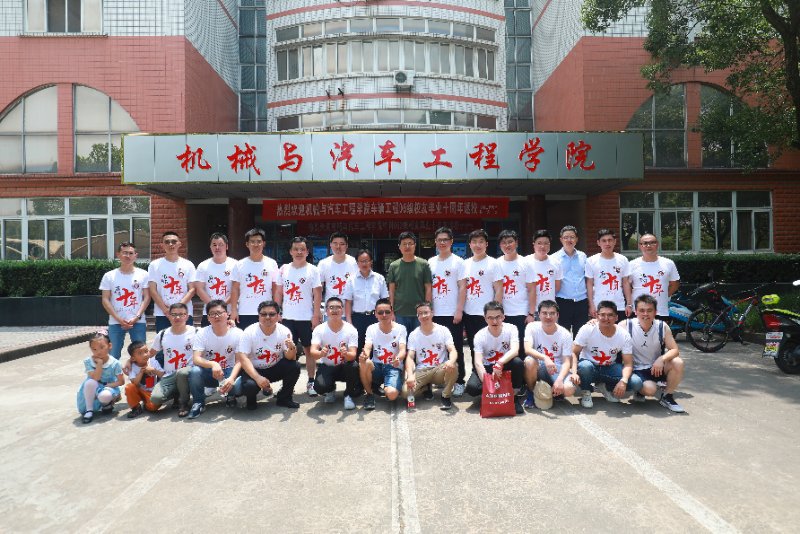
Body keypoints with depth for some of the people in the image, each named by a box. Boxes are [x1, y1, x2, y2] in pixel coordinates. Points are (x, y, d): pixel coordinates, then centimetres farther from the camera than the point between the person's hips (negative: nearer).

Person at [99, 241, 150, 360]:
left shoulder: (143, 274, 2)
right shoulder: (109, 276, 3)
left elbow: (146, 297, 0)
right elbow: (105, 300, 1)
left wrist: (136, 317, -11)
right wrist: (119, 319, -9)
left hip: (138, 322, 0)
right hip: (115, 322, 1)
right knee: (114, 355, 6)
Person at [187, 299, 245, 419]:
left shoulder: (237, 333, -12)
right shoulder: (202, 333, -11)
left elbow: (239, 361, -14)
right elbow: (196, 359, -21)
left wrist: (231, 378, -34)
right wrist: (212, 364, -43)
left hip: (229, 371, -1)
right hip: (208, 372, 1)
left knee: (239, 385, -32)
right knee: (195, 371, -32)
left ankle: (230, 396, 8)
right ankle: (198, 403, -6)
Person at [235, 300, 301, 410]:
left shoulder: (284, 331, -13)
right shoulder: (249, 332, -18)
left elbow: (290, 358, -13)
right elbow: (243, 358, -23)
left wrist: (292, 349, -38)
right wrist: (258, 377, -34)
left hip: (275, 368, 3)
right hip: (253, 370, -2)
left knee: (294, 366, -23)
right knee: (249, 386, -33)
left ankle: (284, 398, 2)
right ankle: (251, 399, 7)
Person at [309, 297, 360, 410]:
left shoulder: (351, 330, -15)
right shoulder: (319, 330, -13)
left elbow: (353, 355, -23)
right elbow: (312, 352, -25)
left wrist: (346, 354, -48)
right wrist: (321, 353, -49)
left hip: (344, 367, 0)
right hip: (326, 367, 0)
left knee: (353, 365, -34)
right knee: (320, 386, -30)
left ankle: (348, 395, -6)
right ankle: (330, 390, 10)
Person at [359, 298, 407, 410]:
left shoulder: (400, 329, -3)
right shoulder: (371, 329, 1)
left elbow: (403, 350, -13)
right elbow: (367, 348, -12)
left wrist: (398, 358, -39)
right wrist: (364, 355, -38)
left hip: (394, 367, -2)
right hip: (376, 366, 2)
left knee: (391, 394, -31)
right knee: (364, 363, -33)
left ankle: (385, 388, 9)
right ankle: (370, 394, -8)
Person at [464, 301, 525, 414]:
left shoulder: (511, 329, -13)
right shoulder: (480, 336, -15)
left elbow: (514, 351, -30)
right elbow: (478, 362, -24)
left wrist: (500, 363, -48)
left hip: (505, 366, 1)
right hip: (487, 368, 0)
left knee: (518, 363, -34)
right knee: (471, 388, -30)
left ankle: (513, 396, -11)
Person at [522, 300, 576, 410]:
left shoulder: (565, 334, -7)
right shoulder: (532, 327, -9)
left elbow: (567, 362, -10)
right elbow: (527, 349, -25)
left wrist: (559, 379, -29)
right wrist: (545, 358, -44)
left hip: (557, 369, 0)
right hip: (538, 368, 0)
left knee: (569, 389, -30)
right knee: (530, 361, -36)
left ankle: (552, 390, 7)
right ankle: (531, 393, -8)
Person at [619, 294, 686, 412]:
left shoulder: (662, 327, -9)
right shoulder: (626, 325, -16)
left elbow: (675, 350, -11)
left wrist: (662, 359, -30)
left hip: (657, 367, 3)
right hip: (637, 370, -3)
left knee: (678, 363, -25)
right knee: (650, 389, -32)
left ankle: (667, 397, -2)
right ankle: (639, 391, 10)